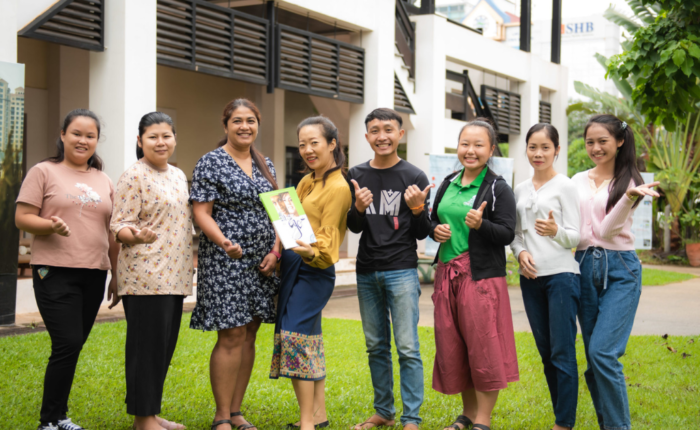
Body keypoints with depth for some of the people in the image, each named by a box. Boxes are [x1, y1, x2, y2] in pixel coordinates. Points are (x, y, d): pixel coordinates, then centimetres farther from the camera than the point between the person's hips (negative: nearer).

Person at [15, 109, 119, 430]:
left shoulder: (104, 181, 16)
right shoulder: (44, 172, 1)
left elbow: (112, 232, 19)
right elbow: (22, 218, -4)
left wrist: (116, 274, 16)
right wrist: (51, 226, -23)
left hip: (94, 274, 5)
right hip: (55, 272, -5)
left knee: (72, 348, 8)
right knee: (67, 345, -12)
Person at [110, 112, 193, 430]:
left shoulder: (179, 175, 16)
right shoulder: (133, 177, -8)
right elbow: (119, 227, -12)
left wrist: (190, 260, 20)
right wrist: (137, 235, -33)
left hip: (174, 277, 8)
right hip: (145, 277, -8)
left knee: (165, 345, 12)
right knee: (147, 346, -4)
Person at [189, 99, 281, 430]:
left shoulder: (265, 165, 14)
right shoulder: (211, 163, -4)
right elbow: (201, 212, -10)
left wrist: (275, 251, 2)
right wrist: (224, 242, -26)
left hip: (260, 264, 6)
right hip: (225, 262, -6)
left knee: (249, 335, 8)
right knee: (232, 335, -7)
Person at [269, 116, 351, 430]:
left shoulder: (339, 187, -10)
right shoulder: (307, 182, 15)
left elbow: (327, 239, -16)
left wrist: (312, 251, -34)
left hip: (313, 270, -8)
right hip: (292, 264, 8)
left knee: (296, 335, -14)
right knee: (310, 338, 11)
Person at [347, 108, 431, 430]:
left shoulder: (414, 177, -3)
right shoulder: (357, 176, 7)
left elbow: (422, 234, -1)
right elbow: (354, 228, 6)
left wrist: (418, 209, -21)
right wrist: (358, 208, -14)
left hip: (402, 272, -4)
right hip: (367, 272, 4)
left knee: (407, 348, -5)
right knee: (376, 346, 13)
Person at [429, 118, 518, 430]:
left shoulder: (498, 189, -5)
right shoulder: (448, 184, 12)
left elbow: (507, 234, -11)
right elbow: (432, 219, 21)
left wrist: (481, 224, -28)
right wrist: (435, 230, -1)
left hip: (481, 276, -6)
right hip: (448, 273, 6)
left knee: (483, 346, -4)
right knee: (451, 346, 9)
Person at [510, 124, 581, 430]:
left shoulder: (565, 186, -3)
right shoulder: (521, 190, 13)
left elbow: (575, 236, -6)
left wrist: (556, 231, -28)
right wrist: (521, 252, -4)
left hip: (561, 275, -6)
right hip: (530, 277, 6)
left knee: (562, 353, -6)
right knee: (545, 352, 11)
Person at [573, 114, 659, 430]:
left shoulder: (629, 181, -1)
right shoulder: (578, 181, 11)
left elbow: (607, 229, -13)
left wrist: (631, 197, -27)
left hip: (619, 269, -4)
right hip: (585, 267, 5)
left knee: (602, 352, -16)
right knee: (593, 356, 6)